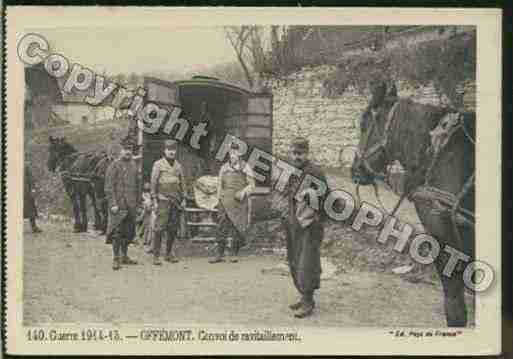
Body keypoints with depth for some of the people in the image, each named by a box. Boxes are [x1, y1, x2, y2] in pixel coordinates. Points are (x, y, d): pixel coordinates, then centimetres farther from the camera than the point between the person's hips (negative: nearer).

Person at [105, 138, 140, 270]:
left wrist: (137, 202, 17)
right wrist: (112, 204, -16)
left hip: (131, 206, 7)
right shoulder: (114, 165, -7)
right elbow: (109, 187, -11)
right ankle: (116, 259, 2)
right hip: (118, 205, -6)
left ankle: (124, 256, 24)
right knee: (117, 232, -5)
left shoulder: (134, 165, 13)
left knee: (129, 232, 12)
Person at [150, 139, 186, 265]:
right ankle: (156, 256, -5)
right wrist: (154, 200, -9)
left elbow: (182, 183, 18)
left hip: (176, 201, 5)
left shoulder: (178, 166, 13)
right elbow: (153, 183, -4)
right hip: (163, 200, -5)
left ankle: (169, 253, 19)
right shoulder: (158, 164, -2)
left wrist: (183, 198, 11)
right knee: (159, 228, -9)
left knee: (173, 229, 8)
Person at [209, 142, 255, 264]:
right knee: (222, 227, -3)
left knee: (238, 229, 0)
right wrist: (219, 199, 3)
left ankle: (234, 254, 10)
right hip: (226, 202, 2)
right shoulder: (224, 168, 11)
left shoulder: (245, 167, 3)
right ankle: (220, 255, 0)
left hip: (239, 203, -2)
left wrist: (244, 192, -15)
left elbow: (251, 184, 2)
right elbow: (220, 184, 14)